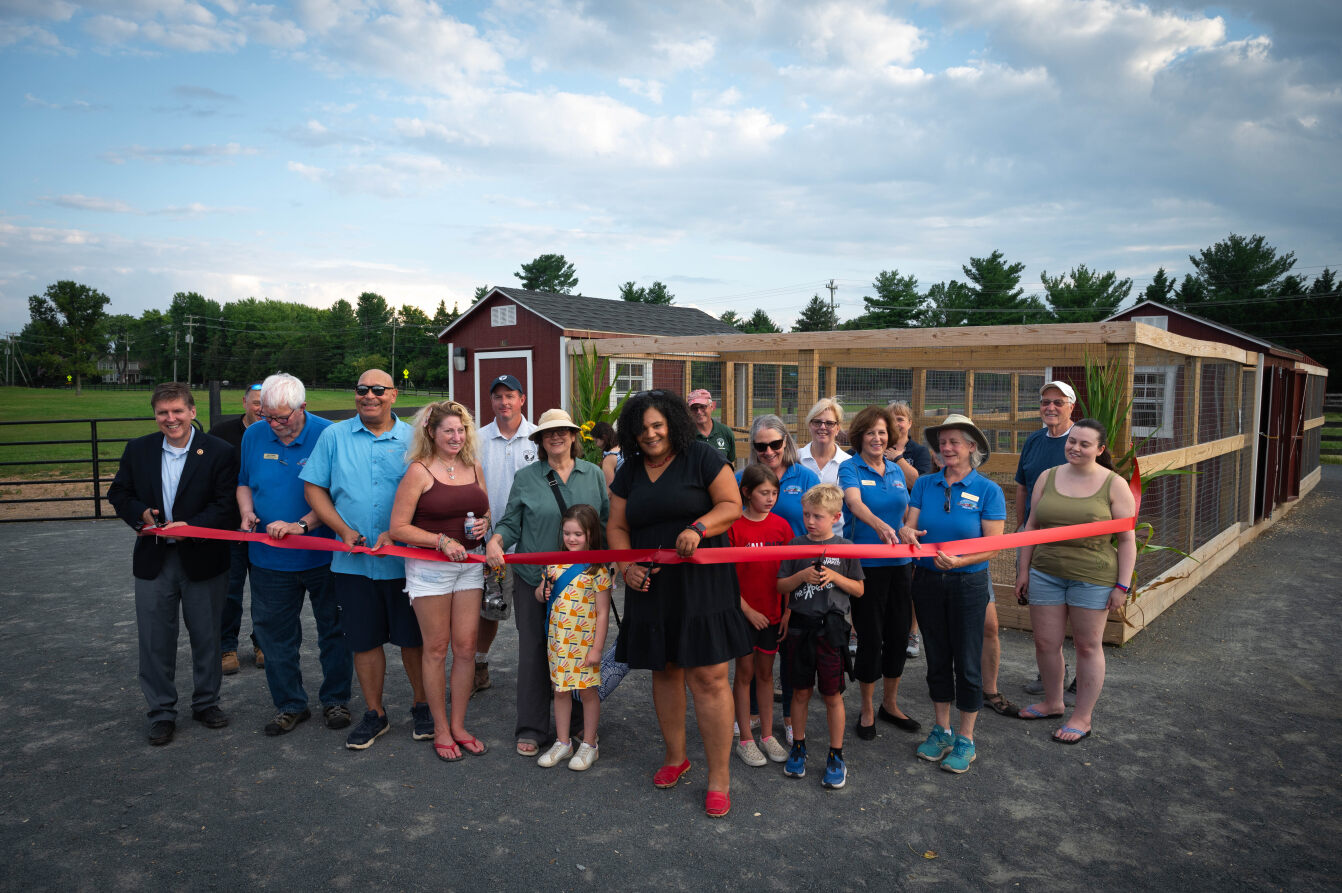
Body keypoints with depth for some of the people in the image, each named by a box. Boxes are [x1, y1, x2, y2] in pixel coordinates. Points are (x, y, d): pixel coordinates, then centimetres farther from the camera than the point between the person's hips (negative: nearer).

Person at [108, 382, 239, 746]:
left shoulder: (219, 452, -8)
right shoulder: (138, 450, 4)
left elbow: (226, 506, -11)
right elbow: (118, 493, 10)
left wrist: (190, 526, -24)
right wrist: (141, 514, -10)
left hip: (202, 559, -2)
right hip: (153, 560, 2)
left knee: (206, 636, 12)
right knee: (155, 640, 8)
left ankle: (206, 703, 29)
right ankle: (161, 712, 23)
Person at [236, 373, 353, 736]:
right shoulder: (254, 435, 3)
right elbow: (244, 483, 17)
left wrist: (301, 525, -23)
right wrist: (247, 512, -3)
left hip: (322, 553, -3)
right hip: (270, 557, 4)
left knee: (334, 631, 10)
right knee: (275, 633, 10)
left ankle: (336, 700, 27)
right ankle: (290, 705, 26)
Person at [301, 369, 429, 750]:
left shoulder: (412, 439, 0)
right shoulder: (334, 436, 6)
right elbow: (314, 489, 5)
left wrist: (396, 533, -16)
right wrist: (344, 530, -8)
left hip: (404, 559, -1)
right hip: (353, 560, 2)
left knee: (413, 637, 7)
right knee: (364, 640, 10)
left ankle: (422, 706, 26)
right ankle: (374, 714, 26)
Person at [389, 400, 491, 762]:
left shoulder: (473, 467, 8)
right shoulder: (419, 471, -7)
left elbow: (485, 512, 21)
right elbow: (398, 528, -10)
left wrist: (483, 524, -2)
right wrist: (441, 540, -19)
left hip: (469, 565, 5)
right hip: (429, 567, -4)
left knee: (466, 647, 6)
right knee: (437, 649, 4)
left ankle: (458, 726, 21)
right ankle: (440, 729, 19)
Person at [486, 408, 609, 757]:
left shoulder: (594, 474, 7)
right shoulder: (526, 477, 3)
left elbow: (609, 519, 7)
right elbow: (511, 522, 3)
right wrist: (495, 540, -16)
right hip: (534, 578, -1)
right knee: (534, 651, 3)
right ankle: (531, 729, 15)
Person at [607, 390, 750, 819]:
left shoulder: (702, 457, -1)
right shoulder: (629, 472, 12)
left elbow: (732, 504, -6)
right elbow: (617, 526, 13)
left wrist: (698, 528, -22)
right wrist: (626, 566, -3)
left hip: (701, 585, -5)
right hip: (651, 588, 5)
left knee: (708, 677, -6)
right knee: (665, 671, 14)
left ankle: (719, 776, 4)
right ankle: (675, 756, 33)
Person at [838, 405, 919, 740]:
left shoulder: (896, 471, 12)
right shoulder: (850, 468, -5)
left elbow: (905, 514, 18)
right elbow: (855, 502, -25)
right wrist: (879, 525, -42)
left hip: (899, 563, 5)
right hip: (866, 564, -5)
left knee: (899, 634, 10)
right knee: (870, 636, 0)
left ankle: (890, 703, 29)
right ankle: (867, 710, 19)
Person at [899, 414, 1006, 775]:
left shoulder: (988, 491, -7)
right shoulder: (925, 484, 3)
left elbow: (991, 546, -10)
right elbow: (910, 525, -1)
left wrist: (959, 561, -26)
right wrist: (906, 532, -25)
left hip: (968, 584, -3)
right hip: (927, 581, 3)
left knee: (967, 661, 4)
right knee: (937, 657, 13)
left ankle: (966, 739, 19)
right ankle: (941, 729, 29)